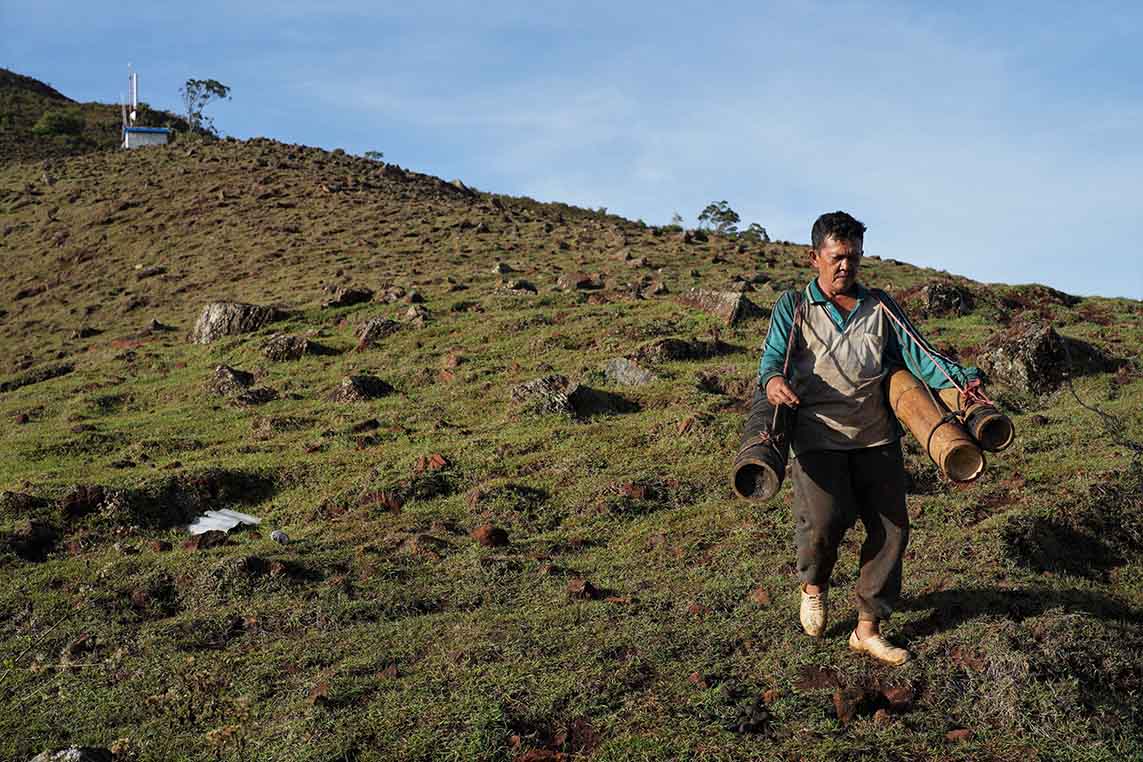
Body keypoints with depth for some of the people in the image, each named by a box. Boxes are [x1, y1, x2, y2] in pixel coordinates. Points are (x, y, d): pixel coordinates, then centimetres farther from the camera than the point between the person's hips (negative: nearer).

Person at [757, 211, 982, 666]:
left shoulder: (880, 307, 16)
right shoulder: (794, 307, 10)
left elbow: (916, 353, 5)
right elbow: (774, 354, -4)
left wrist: (956, 379, -15)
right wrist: (772, 379, -29)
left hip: (877, 439, 4)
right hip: (819, 437, -3)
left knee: (891, 529, 1)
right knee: (824, 519, -20)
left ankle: (867, 629, 14)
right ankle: (814, 586, 14)